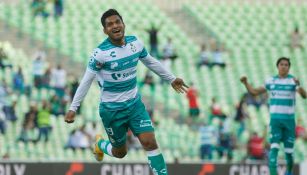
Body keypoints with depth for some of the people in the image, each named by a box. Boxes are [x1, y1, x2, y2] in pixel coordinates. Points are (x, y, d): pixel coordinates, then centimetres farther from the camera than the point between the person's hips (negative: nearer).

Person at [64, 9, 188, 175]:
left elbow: (150, 62, 13)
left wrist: (171, 79, 23)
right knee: (120, 153, 12)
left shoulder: (135, 43, -5)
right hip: (112, 109, -4)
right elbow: (86, 81, -14)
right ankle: (100, 144, 46)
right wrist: (73, 108, -14)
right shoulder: (100, 53, -21)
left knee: (150, 142, -12)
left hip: (134, 103, 4)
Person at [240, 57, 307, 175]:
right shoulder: (271, 81, 5)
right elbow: (254, 92, 10)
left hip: (289, 120, -1)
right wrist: (245, 83, -8)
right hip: (275, 120, 1)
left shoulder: (293, 81, -4)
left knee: (289, 151, 6)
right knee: (274, 148, -16)